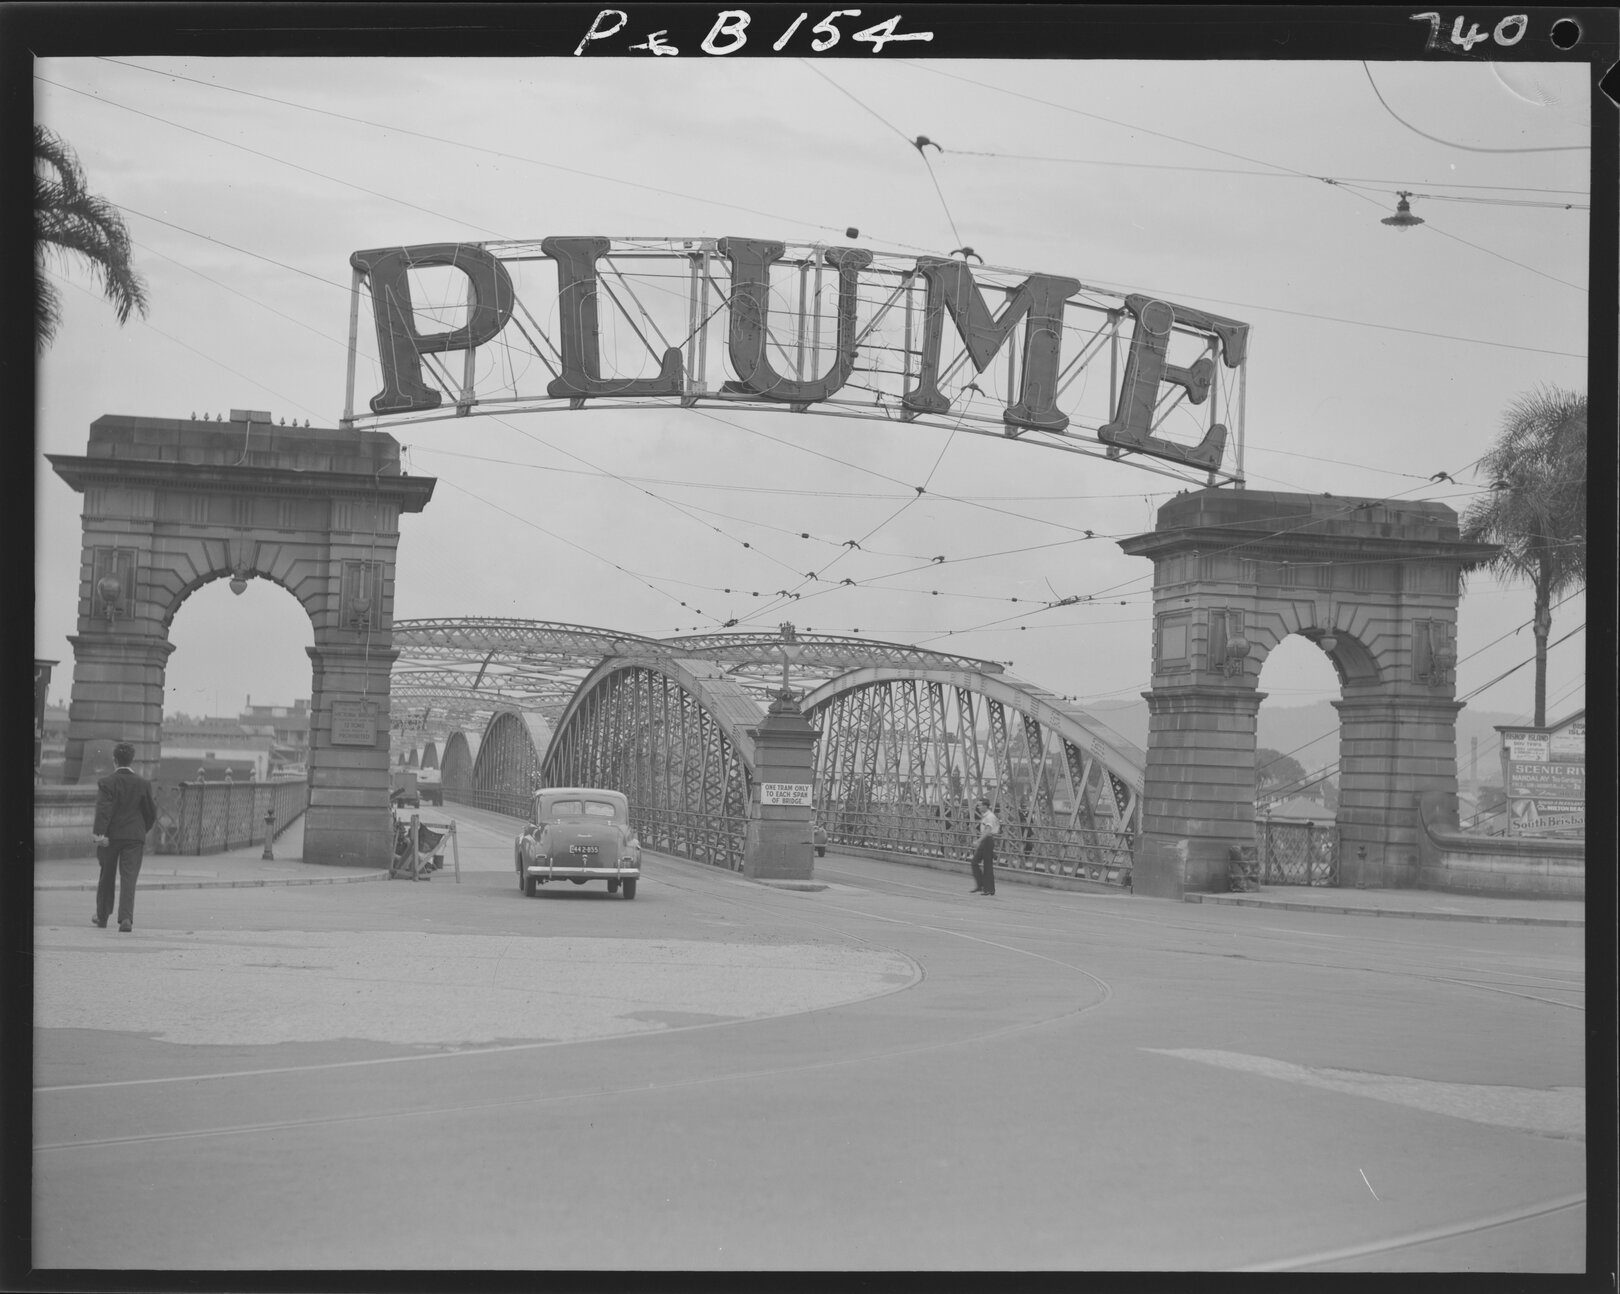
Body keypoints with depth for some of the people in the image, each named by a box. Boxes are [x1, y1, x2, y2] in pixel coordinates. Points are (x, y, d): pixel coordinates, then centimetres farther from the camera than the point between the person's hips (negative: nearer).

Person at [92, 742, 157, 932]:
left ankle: (102, 916, 30)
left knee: (107, 877, 16)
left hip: (110, 836, 0)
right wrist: (144, 829, 24)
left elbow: (103, 809, -18)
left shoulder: (106, 783, -6)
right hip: (135, 836, 0)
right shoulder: (143, 784, 1)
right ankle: (126, 918, -19)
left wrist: (100, 833, -25)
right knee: (128, 878, -3)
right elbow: (151, 812, 6)